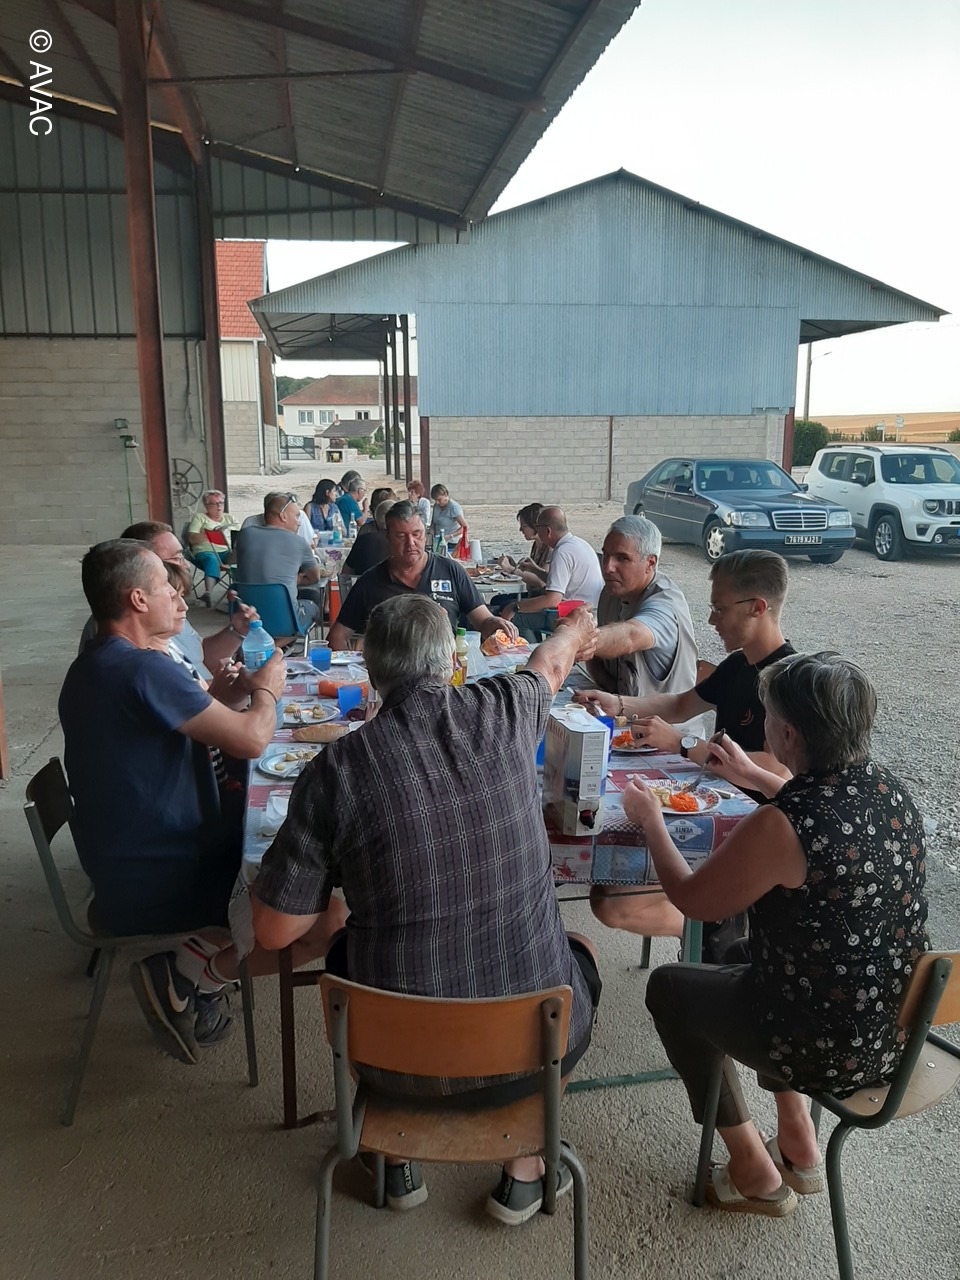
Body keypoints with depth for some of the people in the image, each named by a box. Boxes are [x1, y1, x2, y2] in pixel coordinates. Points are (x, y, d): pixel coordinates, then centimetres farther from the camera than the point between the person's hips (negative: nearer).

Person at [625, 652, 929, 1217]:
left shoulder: (779, 828, -31)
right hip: (896, 1029, 7)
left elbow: (691, 898, -14)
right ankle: (798, 1141, 36)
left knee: (669, 986, 17)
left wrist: (651, 819, 1)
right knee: (747, 956, 31)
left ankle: (755, 1174, 28)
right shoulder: (894, 793, -8)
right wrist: (754, 776, 26)